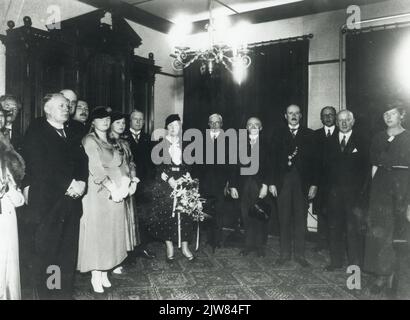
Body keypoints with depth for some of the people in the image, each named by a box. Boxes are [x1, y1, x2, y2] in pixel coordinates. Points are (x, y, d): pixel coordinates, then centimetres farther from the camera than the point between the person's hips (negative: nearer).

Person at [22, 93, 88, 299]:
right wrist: (68, 184, -15)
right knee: (44, 254, 4)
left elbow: (82, 160, 12)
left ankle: (65, 293, 22)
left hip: (71, 202, 6)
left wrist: (81, 181, -7)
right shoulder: (35, 133, -3)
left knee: (68, 255, 10)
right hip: (46, 205, -5)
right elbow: (40, 168, -14)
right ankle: (45, 294, 19)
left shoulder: (70, 134, 17)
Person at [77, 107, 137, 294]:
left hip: (117, 193, 6)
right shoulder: (90, 140, -5)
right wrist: (112, 187, -19)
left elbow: (122, 165, 11)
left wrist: (128, 182, -7)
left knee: (112, 233, 9)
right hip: (99, 193, -6)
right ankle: (96, 276, 9)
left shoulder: (113, 142, 16)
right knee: (97, 233, 0)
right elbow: (96, 169, -13)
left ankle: (104, 272, 20)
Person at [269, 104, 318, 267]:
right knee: (284, 219, 5)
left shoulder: (308, 134, 8)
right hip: (283, 180, 1)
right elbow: (274, 160, 6)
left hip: (302, 181, 0)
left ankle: (300, 254, 14)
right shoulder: (279, 135, 10)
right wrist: (272, 182, -1)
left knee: (301, 219, 4)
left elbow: (313, 160, 3)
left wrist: (314, 184, -4)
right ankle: (285, 253, 14)